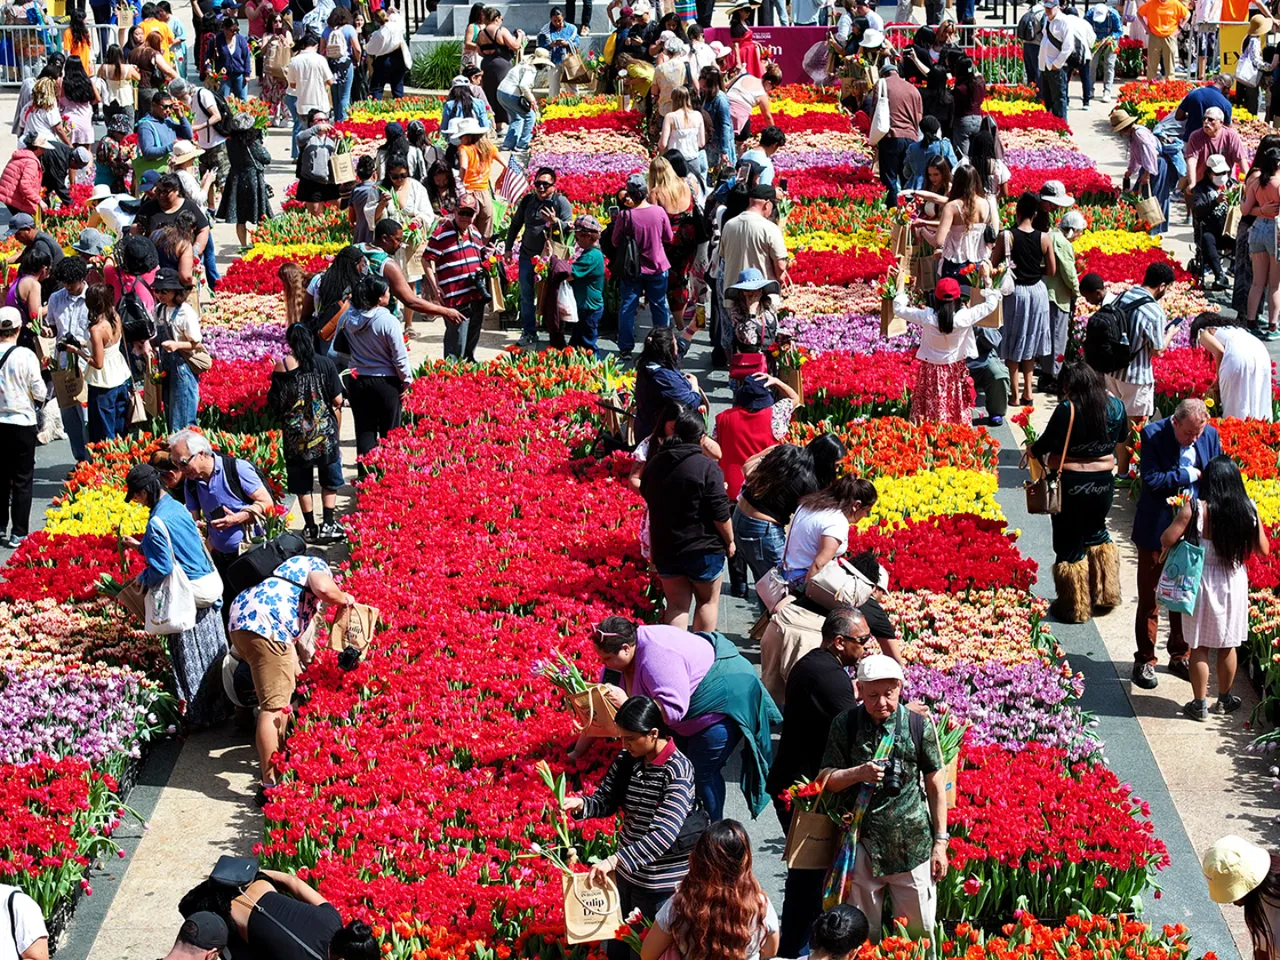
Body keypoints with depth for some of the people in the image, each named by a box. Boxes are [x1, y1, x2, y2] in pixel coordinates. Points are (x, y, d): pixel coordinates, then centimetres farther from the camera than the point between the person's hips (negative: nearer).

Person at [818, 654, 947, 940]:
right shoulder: (845, 725, 0)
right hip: (862, 843, 1)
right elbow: (825, 780, 2)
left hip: (913, 847, -1)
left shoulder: (920, 725, -1)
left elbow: (935, 786, 4)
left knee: (919, 932, 5)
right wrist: (858, 774, -19)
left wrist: (940, 842, 3)